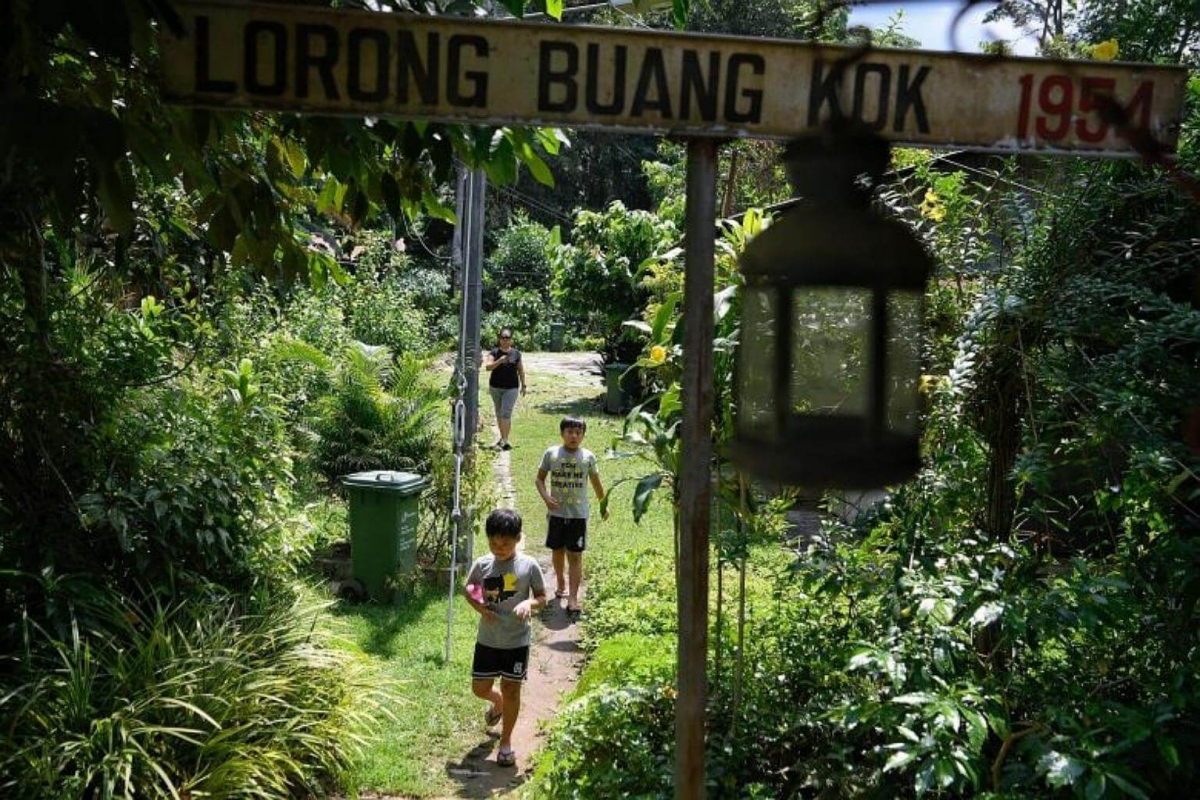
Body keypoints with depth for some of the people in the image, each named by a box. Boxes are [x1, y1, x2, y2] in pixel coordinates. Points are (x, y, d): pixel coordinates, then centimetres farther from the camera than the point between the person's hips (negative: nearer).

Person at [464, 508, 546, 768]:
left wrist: (529, 604, -25)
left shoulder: (529, 566, -11)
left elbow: (542, 597, -3)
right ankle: (497, 703, 48)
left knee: (511, 689, 5)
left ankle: (506, 742, 23)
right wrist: (480, 608, -11)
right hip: (487, 639, 3)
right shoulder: (482, 565, -6)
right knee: (479, 688, 11)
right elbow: (469, 591, 9)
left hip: (517, 641, -3)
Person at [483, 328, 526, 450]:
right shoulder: (494, 352, -2)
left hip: (511, 388, -2)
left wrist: (523, 385, 10)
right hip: (495, 387, 2)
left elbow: (521, 370, 10)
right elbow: (488, 367, -12)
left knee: (506, 413, -12)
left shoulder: (516, 353, 1)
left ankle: (505, 441, -16)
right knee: (499, 413, 14)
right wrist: (499, 361, -27)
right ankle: (502, 437, 30)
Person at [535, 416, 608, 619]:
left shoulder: (588, 457, -1)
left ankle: (573, 599, -6)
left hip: (578, 514, -1)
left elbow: (596, 482, 12)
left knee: (575, 556, -4)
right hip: (556, 513, 1)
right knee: (557, 551, 16)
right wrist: (546, 497, -13)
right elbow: (540, 478, 5)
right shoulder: (551, 454, -2)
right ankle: (561, 584, 40)